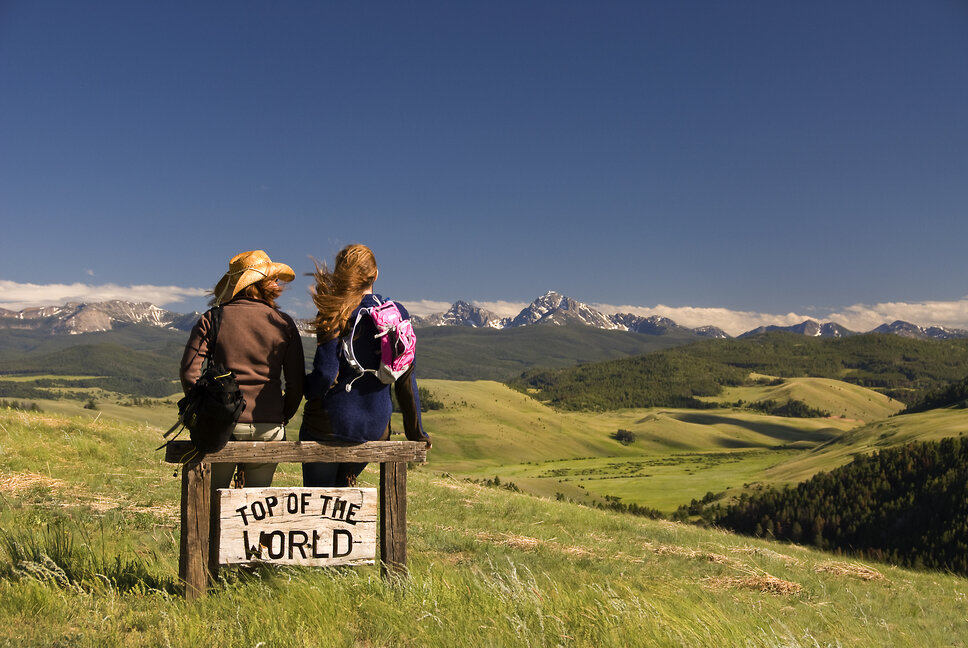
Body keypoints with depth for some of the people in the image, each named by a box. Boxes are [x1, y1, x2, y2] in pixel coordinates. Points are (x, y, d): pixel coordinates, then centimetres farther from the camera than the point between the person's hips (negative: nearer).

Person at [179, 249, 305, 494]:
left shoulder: (212, 319, 1)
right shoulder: (283, 323, 2)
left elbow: (190, 372, -5)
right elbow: (296, 384, 1)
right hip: (268, 428, 1)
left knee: (213, 495, 13)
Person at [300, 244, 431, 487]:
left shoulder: (336, 315, -12)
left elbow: (325, 374, -19)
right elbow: (406, 379, 2)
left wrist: (305, 388, 4)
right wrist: (416, 432, 10)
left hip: (328, 423, -5)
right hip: (375, 428, 5)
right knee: (341, 486, 31)